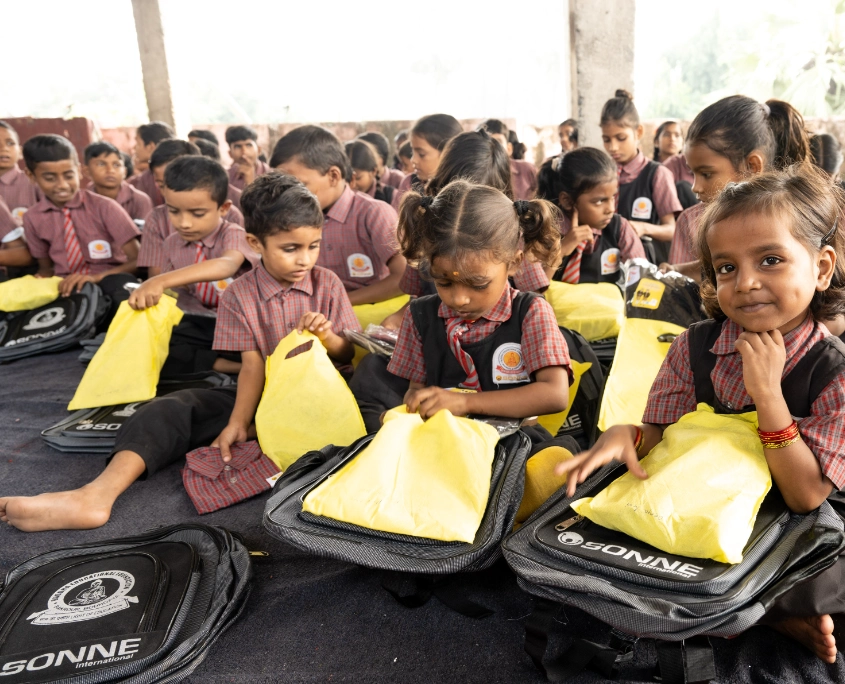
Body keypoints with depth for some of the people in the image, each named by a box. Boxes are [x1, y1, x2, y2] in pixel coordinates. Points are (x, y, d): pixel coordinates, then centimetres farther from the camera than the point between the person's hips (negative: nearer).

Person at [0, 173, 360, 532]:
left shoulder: (327, 283, -3)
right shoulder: (239, 295, -3)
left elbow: (348, 354, 0)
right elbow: (253, 366, -10)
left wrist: (327, 337, -23)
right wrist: (236, 423, -24)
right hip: (261, 395, 1)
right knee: (169, 409, -21)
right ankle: (97, 495, -40)